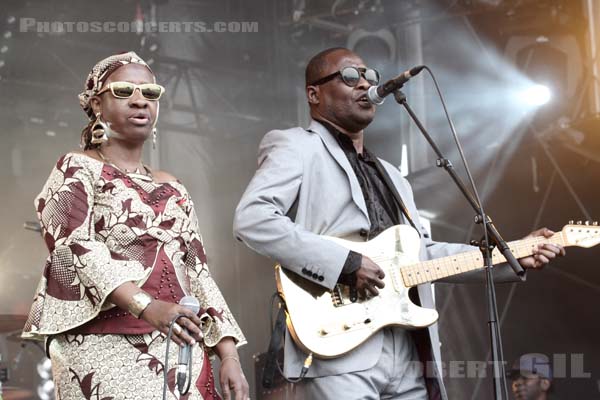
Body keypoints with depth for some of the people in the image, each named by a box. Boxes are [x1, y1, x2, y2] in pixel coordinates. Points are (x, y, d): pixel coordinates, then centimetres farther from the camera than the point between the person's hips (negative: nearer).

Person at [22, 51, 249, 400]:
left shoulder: (172, 189, 20)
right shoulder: (76, 171, 4)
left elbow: (197, 272, 15)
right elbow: (74, 245, -13)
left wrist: (229, 354, 3)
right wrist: (144, 305, -27)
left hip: (180, 350, 5)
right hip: (105, 348, -5)